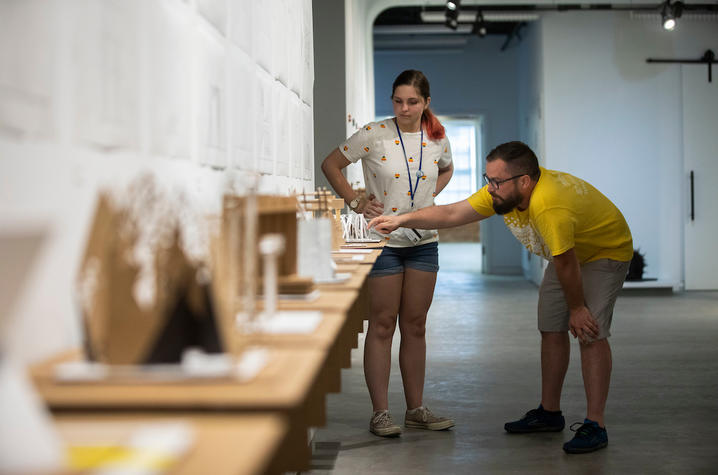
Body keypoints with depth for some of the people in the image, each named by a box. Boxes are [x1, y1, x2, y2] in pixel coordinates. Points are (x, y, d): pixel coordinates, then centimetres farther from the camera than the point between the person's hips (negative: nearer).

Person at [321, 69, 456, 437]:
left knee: (415, 325, 10)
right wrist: (355, 201, -8)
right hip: (383, 240, -4)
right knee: (382, 324, -1)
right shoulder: (373, 135, -9)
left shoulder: (437, 139, 3)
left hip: (423, 241, 4)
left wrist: (430, 195, 8)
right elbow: (331, 165, -1)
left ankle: (416, 409, 19)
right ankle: (380, 413, 6)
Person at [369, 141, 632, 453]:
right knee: (551, 330, 8)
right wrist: (401, 220, -14)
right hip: (568, 254, 9)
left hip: (606, 252, -8)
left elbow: (566, 264, -30)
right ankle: (549, 413, 20)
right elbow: (452, 213, -8)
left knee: (590, 331, -19)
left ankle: (594, 426, -16)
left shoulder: (549, 207, -41)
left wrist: (576, 308, -17)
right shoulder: (503, 191, -15)